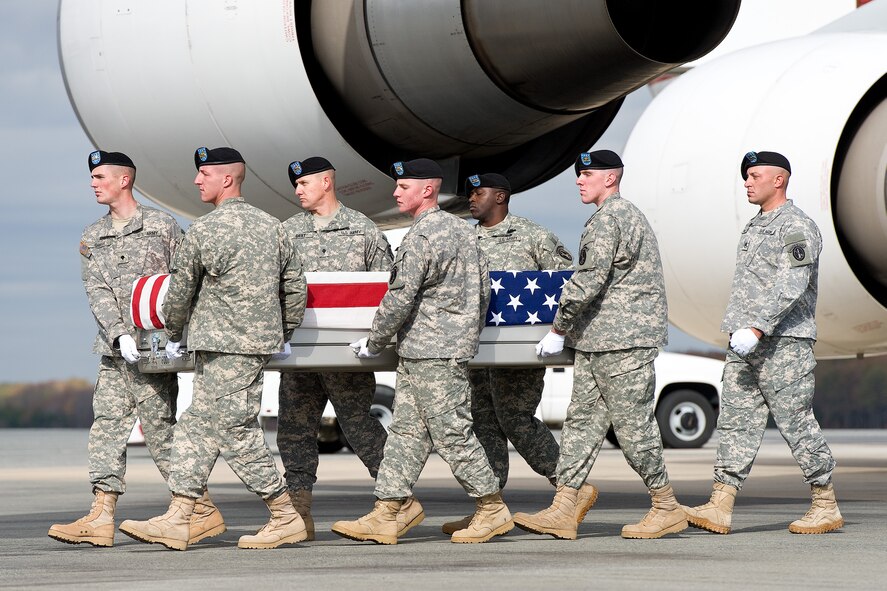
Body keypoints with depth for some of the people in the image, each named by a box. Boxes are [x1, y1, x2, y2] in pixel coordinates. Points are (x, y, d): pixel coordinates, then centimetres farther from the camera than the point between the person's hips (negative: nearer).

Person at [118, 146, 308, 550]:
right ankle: (176, 521, 8)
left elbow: (180, 290, -2)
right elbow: (295, 285, 15)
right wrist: (285, 334, 26)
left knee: (235, 429, -4)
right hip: (261, 339, 9)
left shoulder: (204, 231, -11)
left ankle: (286, 517, -1)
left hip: (225, 345, -9)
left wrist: (173, 334, 15)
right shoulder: (272, 226, 10)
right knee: (197, 426, 9)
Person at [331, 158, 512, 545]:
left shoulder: (422, 236, -15)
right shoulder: (462, 229, 15)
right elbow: (483, 289, 19)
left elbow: (400, 298, -16)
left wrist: (374, 343, -4)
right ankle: (384, 517, 6)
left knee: (451, 432, -5)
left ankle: (493, 510, 1)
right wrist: (468, 334, 25)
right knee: (405, 431, 8)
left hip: (433, 354, -10)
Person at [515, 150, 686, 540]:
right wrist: (571, 329, 23)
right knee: (582, 420, 5)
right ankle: (563, 511, 2)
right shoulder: (625, 214, 20)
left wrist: (558, 329, -9)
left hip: (624, 340, -11)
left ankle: (667, 508, 4)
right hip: (596, 341, 11)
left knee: (632, 424, -5)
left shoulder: (609, 218, -13)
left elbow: (589, 280, -18)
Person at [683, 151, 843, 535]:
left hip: (784, 343, -9)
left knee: (797, 423, -5)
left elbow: (791, 286, -20)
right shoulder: (754, 227, 20)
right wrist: (737, 330, 20)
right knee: (735, 421, 1)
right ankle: (720, 507, -3)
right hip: (745, 345, 9)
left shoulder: (796, 226, -9)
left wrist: (757, 328, -26)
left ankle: (826, 507, 4)